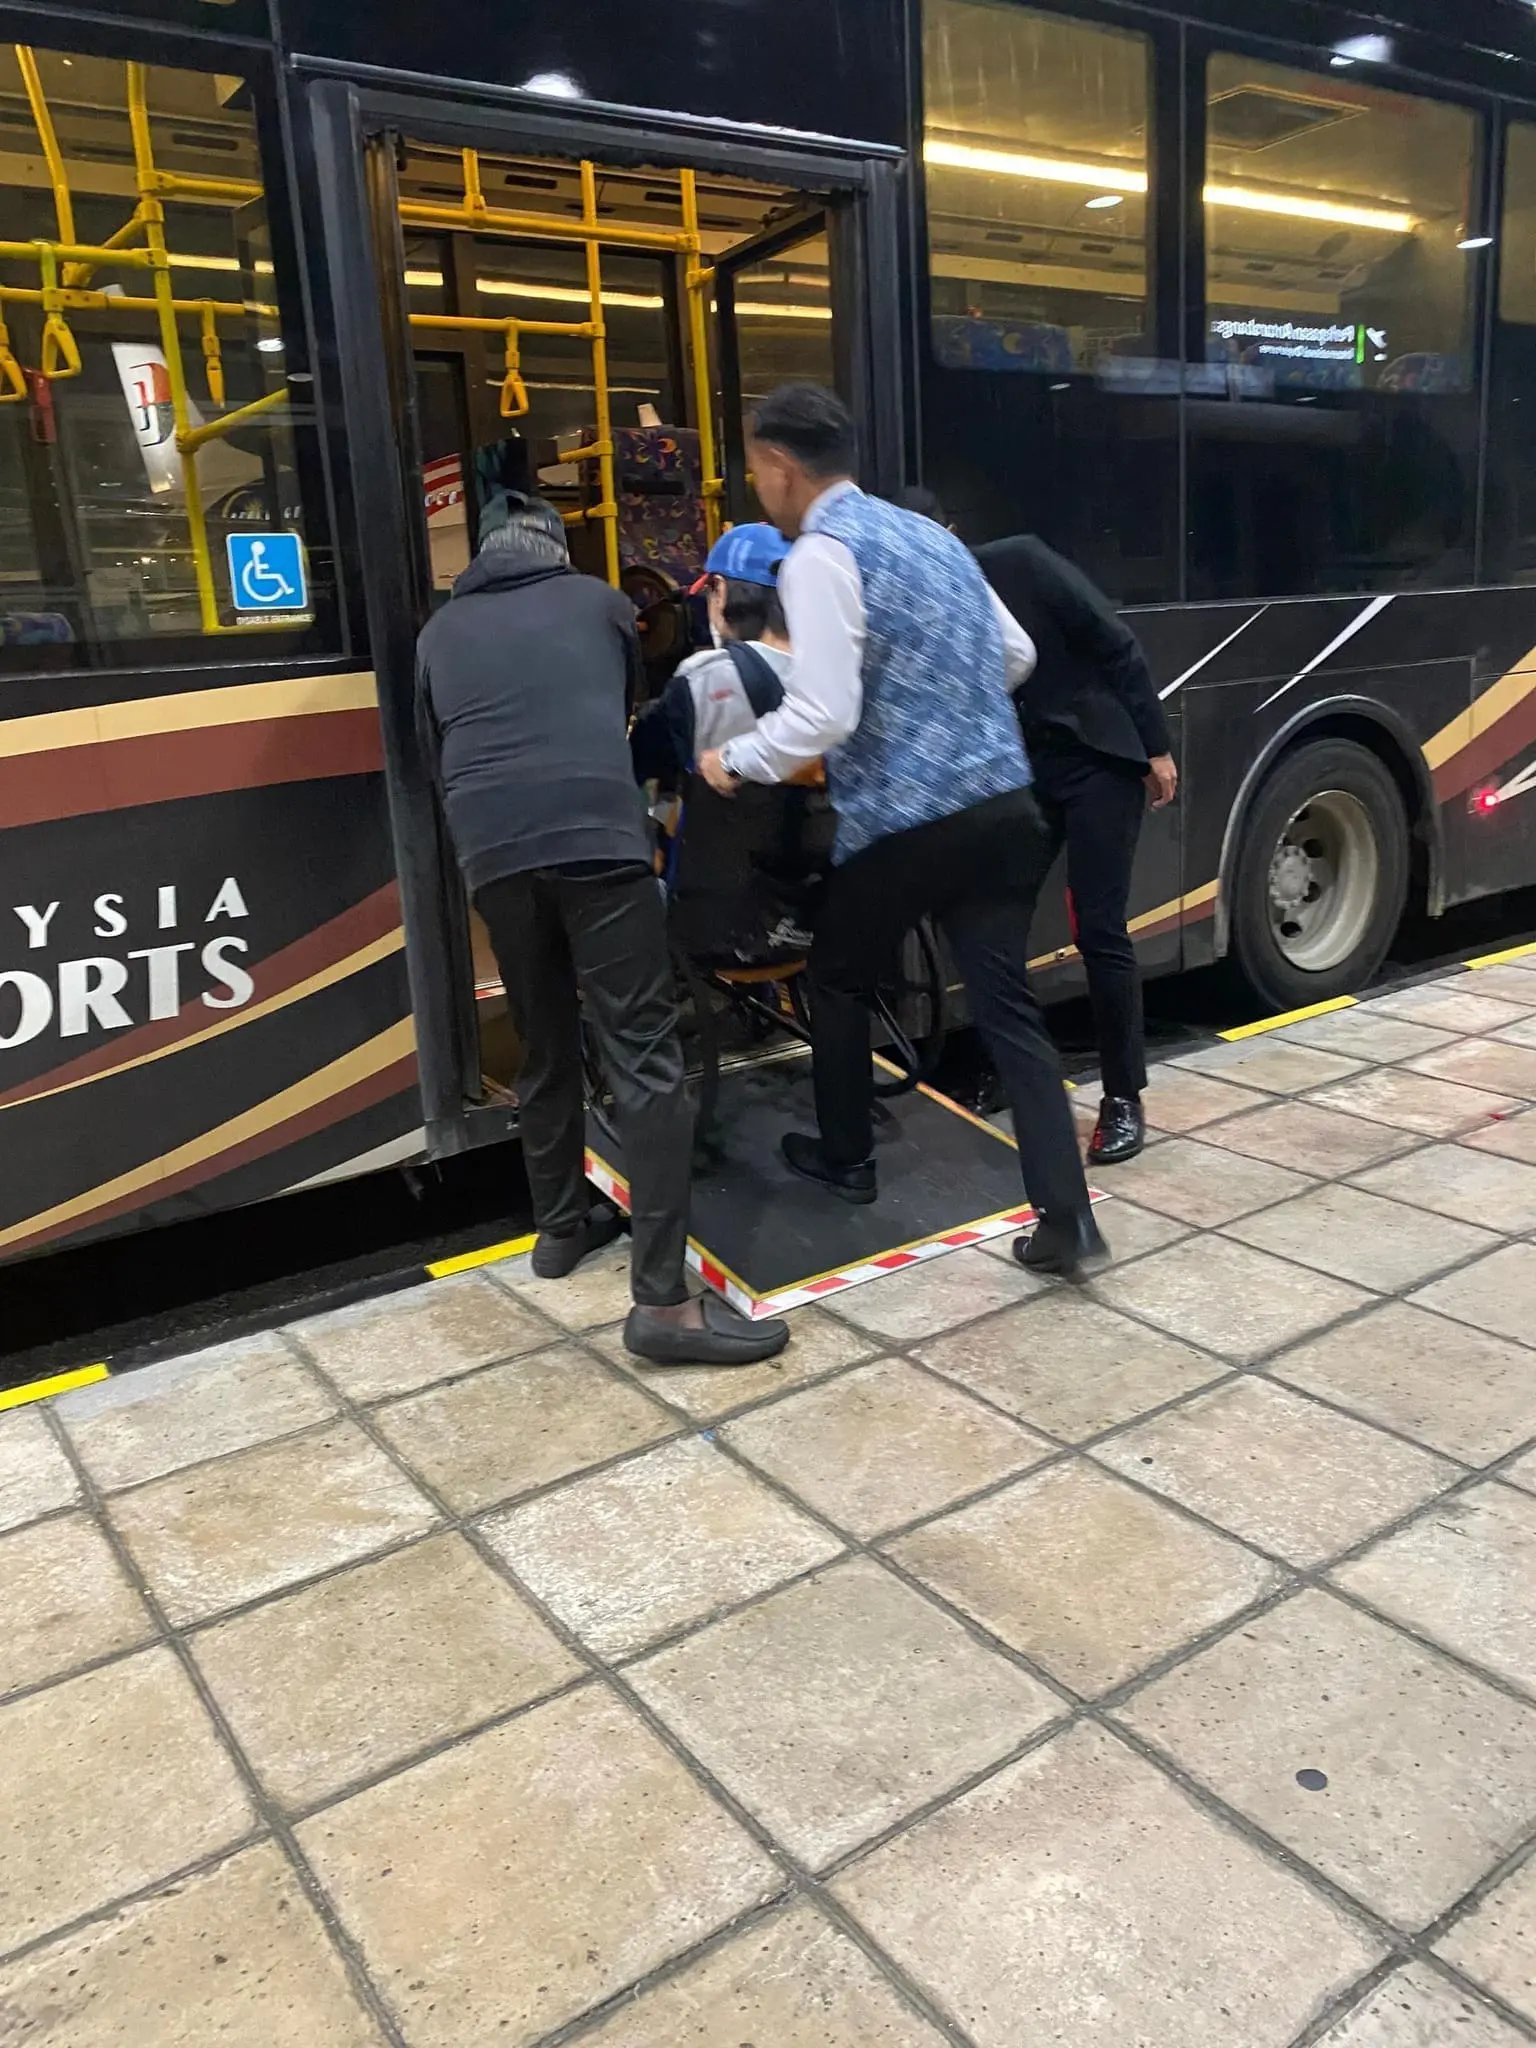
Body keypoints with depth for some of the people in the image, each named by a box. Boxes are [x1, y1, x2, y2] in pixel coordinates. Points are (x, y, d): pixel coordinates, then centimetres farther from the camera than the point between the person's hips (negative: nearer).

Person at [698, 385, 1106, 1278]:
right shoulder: (930, 533, 16)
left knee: (840, 980, 18)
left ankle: (847, 1160, 34)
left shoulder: (820, 555, -11)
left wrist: (734, 760, -3)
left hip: (907, 821, -7)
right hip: (1005, 806, 7)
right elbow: (1017, 656, 22)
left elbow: (823, 715, -19)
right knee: (1009, 1006, 7)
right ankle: (1068, 1222, 3)